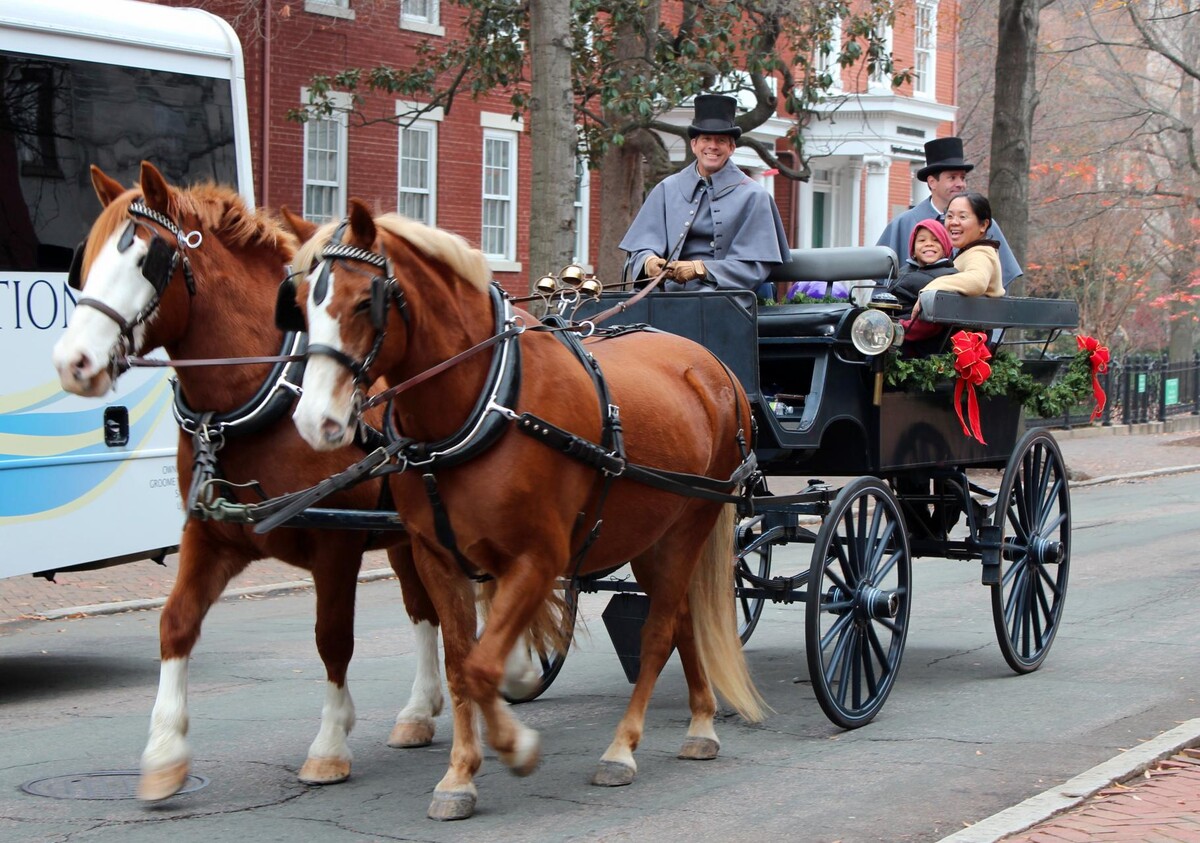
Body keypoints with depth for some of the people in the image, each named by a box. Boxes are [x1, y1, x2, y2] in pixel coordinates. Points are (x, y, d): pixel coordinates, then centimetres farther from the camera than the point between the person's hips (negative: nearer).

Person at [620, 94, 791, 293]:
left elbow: (755, 268, 0)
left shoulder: (752, 196, 8)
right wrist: (649, 261, -12)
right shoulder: (667, 190, 17)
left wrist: (700, 269, -13)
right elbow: (640, 247, 13)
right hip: (671, 293, 3)